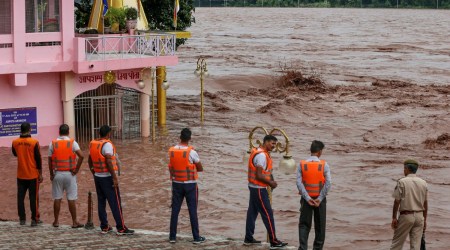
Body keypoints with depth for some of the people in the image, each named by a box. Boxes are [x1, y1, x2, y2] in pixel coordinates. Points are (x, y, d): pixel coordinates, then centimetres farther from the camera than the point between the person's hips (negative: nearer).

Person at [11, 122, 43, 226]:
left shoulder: (15, 142, -4)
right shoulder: (34, 142, -13)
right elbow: (38, 159, -9)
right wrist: (40, 174, -1)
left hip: (21, 175, 3)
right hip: (33, 175, -3)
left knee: (20, 197, 9)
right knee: (33, 197, 4)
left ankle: (22, 219, 11)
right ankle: (35, 219, 5)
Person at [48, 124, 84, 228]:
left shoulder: (53, 143, 1)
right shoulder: (72, 143, -4)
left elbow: (50, 160, 1)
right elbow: (81, 156, -16)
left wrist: (51, 174, 9)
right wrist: (77, 169, -7)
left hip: (57, 174, 1)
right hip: (70, 174, -1)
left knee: (57, 198, 9)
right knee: (71, 199, 2)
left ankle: (56, 221, 14)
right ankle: (74, 222, 6)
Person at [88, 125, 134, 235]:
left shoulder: (92, 144, 8)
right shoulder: (107, 144, -16)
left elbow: (90, 160, 16)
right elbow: (109, 162, -23)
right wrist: (115, 177, -20)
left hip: (97, 177, 8)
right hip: (108, 177, -8)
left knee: (101, 202, 12)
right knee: (115, 203, -4)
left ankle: (104, 227, 16)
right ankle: (121, 228, -3)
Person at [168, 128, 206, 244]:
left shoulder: (171, 151, -3)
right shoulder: (191, 152, -16)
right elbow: (200, 169, -5)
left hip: (176, 183, 3)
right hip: (190, 184, -3)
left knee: (175, 210, 9)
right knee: (192, 211, 3)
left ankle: (172, 236, 12)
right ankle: (196, 237, 7)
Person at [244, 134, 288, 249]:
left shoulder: (262, 153, 13)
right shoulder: (261, 155, -20)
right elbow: (259, 175, -22)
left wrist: (271, 181, 4)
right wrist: (270, 183, -11)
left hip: (254, 187, 10)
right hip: (259, 189, -10)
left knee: (252, 212, 14)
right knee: (268, 214, -7)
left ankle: (248, 238, 21)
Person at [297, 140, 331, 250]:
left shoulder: (302, 164, -5)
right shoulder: (324, 165, -9)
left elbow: (299, 182, -11)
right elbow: (328, 183, -15)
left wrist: (307, 198, -11)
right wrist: (320, 199, -12)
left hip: (306, 198, 1)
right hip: (320, 198, -1)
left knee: (304, 224, 6)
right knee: (320, 225, 12)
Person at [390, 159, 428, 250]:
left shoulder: (402, 182, -7)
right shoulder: (423, 183, 6)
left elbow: (397, 201, -9)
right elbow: (425, 203, 10)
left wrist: (394, 218, -4)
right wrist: (424, 219, 17)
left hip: (406, 215, -4)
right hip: (419, 215, 4)